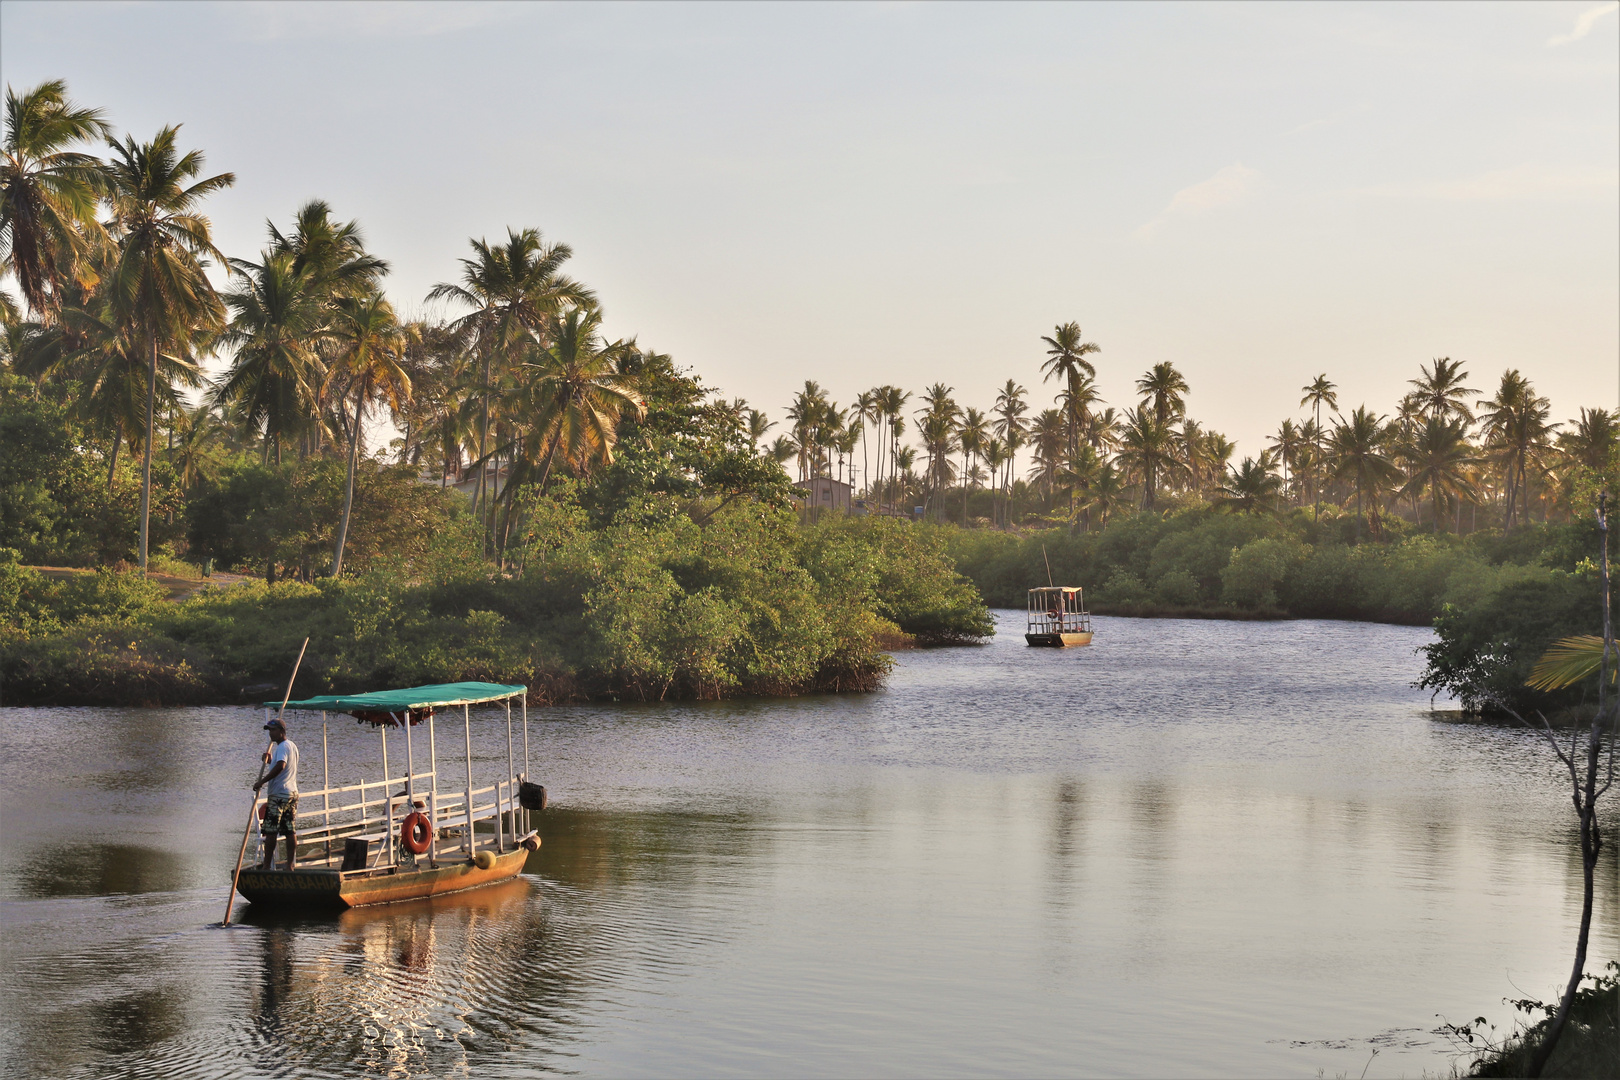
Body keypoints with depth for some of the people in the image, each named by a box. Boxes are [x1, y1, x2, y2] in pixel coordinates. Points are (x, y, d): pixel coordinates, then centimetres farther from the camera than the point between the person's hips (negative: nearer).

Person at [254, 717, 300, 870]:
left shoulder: (282, 747, -12)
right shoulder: (293, 746, 17)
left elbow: (280, 766, -29)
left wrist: (261, 782, -28)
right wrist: (270, 759, 11)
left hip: (279, 794, -9)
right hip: (293, 793, 9)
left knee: (270, 832, -5)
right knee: (291, 831, 7)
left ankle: (266, 866, -4)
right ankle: (290, 865, 7)